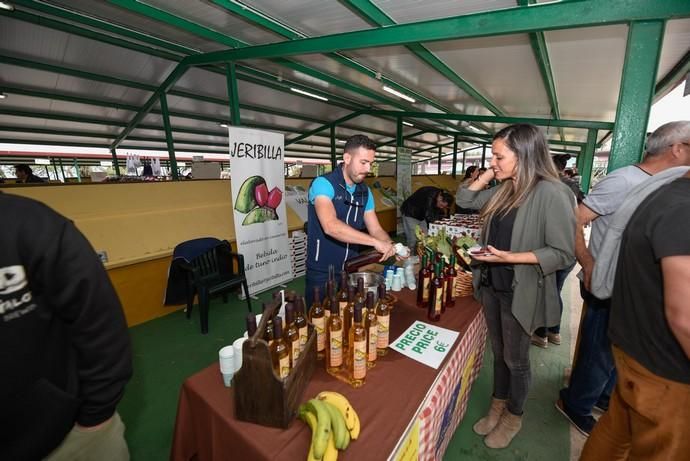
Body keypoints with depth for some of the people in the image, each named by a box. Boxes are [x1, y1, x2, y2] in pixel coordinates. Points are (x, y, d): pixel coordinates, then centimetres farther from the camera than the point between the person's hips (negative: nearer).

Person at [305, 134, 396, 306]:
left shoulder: (365, 192, 4)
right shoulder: (323, 184, -18)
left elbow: (376, 230, 4)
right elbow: (331, 226, -33)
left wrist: (392, 247, -16)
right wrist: (375, 242, -33)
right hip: (321, 274, -6)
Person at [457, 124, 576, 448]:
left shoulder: (551, 193, -19)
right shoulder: (503, 190, 3)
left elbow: (563, 253, -19)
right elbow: (465, 200, 12)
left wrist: (511, 257, -28)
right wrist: (488, 174, 0)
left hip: (520, 292, -6)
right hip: (491, 285, 7)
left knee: (515, 359, 15)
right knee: (498, 353, 22)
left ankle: (514, 417, 40)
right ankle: (497, 407, 44)